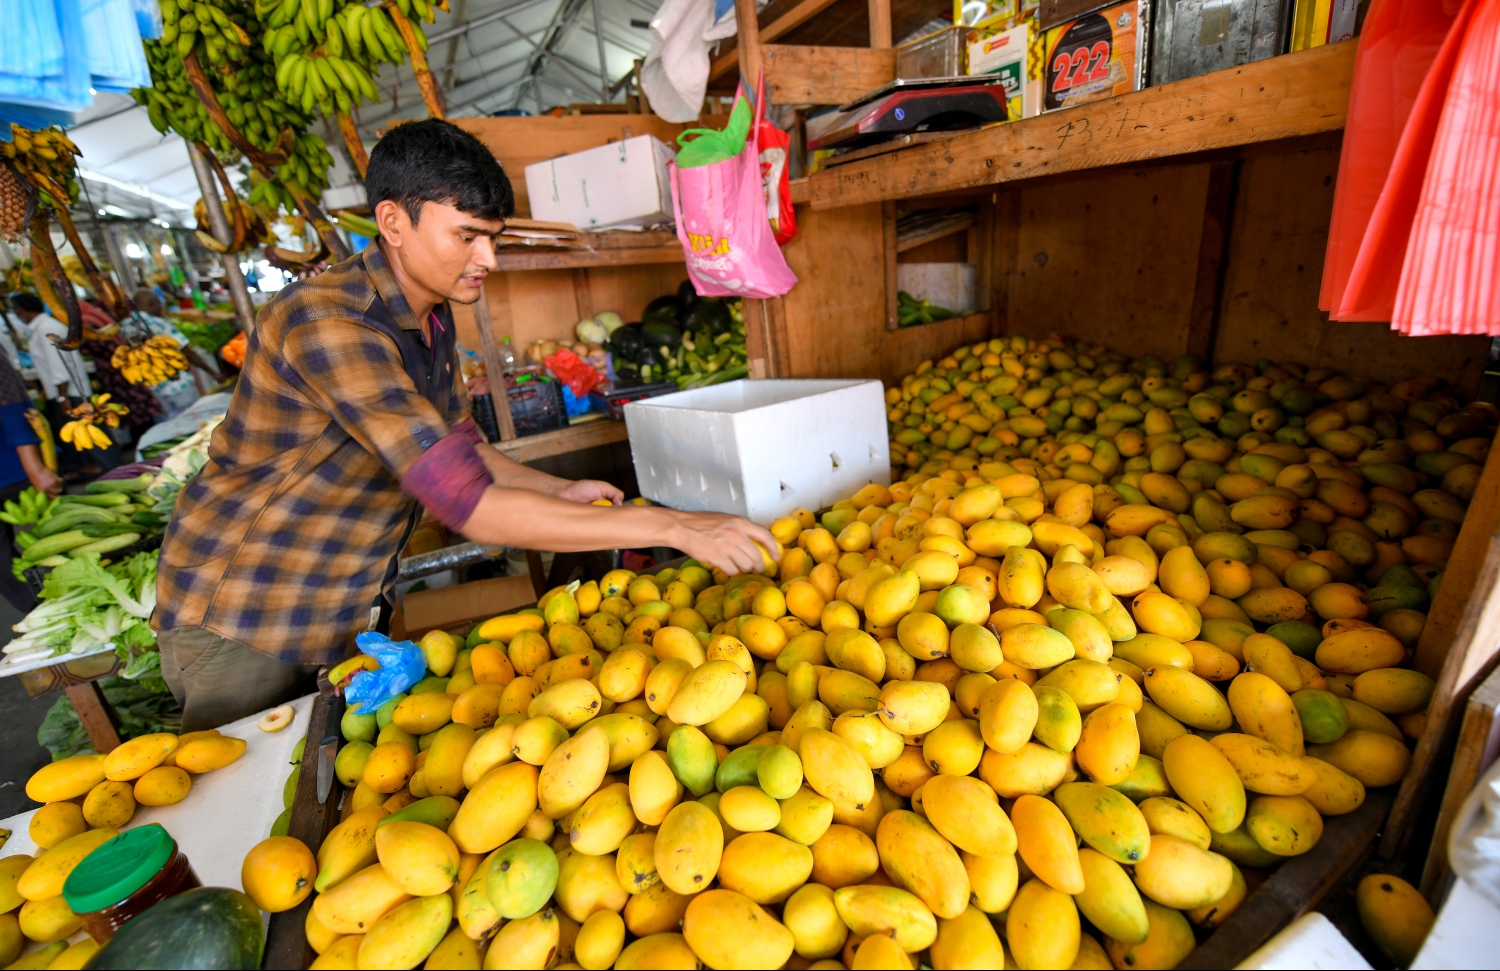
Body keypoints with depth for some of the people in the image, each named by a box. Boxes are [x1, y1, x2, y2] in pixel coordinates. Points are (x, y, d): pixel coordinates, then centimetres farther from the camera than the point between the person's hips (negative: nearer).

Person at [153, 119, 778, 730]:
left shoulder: (432, 315, -2)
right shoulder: (329, 321, -30)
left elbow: (457, 447, 11)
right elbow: (471, 506, -38)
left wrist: (559, 492, -4)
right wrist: (671, 526, -37)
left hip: (346, 609, 7)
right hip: (238, 619, -7)